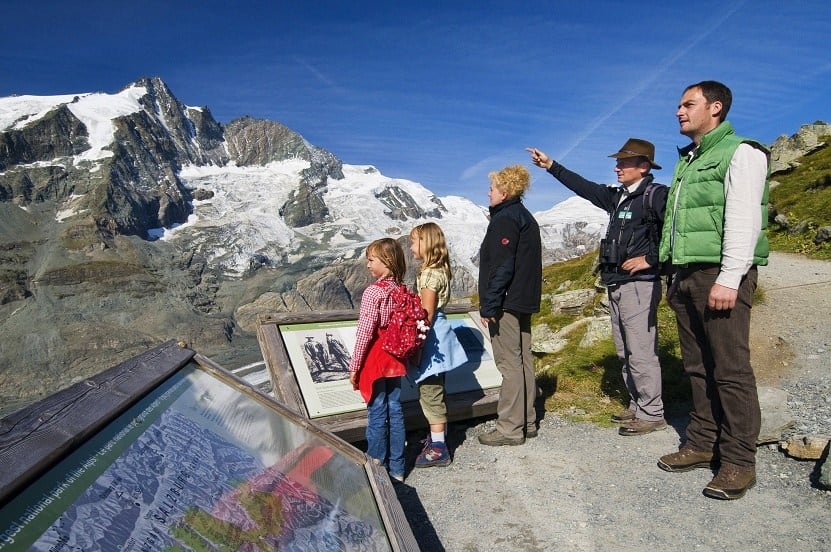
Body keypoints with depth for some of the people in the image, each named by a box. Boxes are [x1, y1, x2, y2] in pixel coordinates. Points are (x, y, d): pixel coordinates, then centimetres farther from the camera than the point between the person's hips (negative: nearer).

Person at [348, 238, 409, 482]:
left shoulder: (373, 292, -19)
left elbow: (364, 333, -18)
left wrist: (354, 367, -11)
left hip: (375, 361, -6)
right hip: (395, 361, 6)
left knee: (377, 414, 5)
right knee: (395, 411, 13)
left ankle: (377, 466, 18)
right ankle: (396, 467, 24)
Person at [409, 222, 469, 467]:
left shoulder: (429, 273, -18)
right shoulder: (437, 270, 11)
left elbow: (427, 314, -21)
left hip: (431, 338, -10)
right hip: (435, 334, 10)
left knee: (431, 392, -2)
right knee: (432, 391, 18)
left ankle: (438, 449, 6)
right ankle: (436, 437, 31)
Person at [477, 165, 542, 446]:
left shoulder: (505, 219, -13)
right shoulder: (525, 217, 17)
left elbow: (501, 267, -20)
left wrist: (489, 306, -18)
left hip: (506, 303, -10)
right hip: (524, 301, 10)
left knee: (510, 364, -6)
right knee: (522, 360, 13)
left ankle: (510, 428, 1)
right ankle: (526, 422, 21)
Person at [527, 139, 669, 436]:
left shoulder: (656, 195, -9)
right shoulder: (617, 196, 15)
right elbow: (584, 187, 23)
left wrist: (650, 260, -17)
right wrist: (551, 166, 23)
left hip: (639, 285, -9)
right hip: (616, 286, 9)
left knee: (640, 352, -6)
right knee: (625, 353, 13)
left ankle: (652, 413, 4)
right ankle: (638, 406, 24)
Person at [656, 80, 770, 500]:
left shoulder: (740, 152, -2)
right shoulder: (687, 161, 22)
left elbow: (743, 220, -13)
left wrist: (729, 278, -20)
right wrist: (677, 276, 17)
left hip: (720, 275, -8)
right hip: (687, 276, 8)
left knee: (730, 368, -5)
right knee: (698, 366, 10)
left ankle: (738, 460, 3)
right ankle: (703, 444, 19)